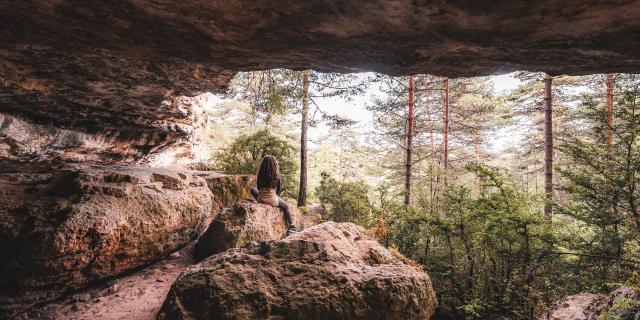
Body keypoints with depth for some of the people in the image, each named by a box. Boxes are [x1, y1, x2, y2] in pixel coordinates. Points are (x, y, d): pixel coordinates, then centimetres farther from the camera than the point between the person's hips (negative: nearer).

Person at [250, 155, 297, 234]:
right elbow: (279, 188, 1)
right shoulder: (276, 175, -10)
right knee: (286, 207, 24)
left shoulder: (260, 175, -5)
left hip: (261, 198, 2)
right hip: (272, 199, -2)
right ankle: (291, 226, 13)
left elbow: (259, 188, 8)